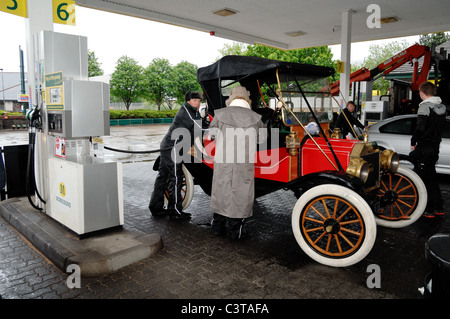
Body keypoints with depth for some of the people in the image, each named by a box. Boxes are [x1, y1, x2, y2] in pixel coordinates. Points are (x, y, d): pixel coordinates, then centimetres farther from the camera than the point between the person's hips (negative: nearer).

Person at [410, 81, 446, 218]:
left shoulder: (425, 106, -15)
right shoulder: (442, 107, 11)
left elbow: (420, 128, -22)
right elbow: (441, 125, 16)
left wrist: (413, 142, -10)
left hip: (424, 148, -8)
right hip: (435, 147, 8)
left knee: (422, 178, -1)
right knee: (431, 177, 18)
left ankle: (428, 210, 2)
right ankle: (438, 208, 25)